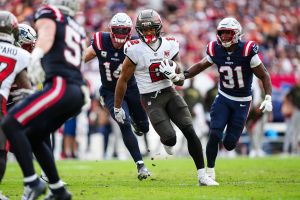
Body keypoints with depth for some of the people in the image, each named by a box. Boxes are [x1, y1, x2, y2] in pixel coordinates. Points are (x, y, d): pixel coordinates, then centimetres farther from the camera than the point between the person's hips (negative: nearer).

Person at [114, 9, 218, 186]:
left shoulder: (170, 46, 1)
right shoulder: (135, 51, -11)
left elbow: (181, 81, 9)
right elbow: (123, 80, -1)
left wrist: (173, 75, -15)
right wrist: (117, 108, 4)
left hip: (170, 93, 4)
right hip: (151, 100, -4)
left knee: (190, 132, -10)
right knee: (170, 138, -17)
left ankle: (202, 176, -7)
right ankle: (167, 142, 23)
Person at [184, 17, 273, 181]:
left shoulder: (247, 51, -18)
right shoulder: (216, 50, -8)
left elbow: (264, 76, -11)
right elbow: (200, 65, 13)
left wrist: (268, 99, -21)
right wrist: (183, 75, 1)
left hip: (242, 102, -2)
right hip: (223, 98, 2)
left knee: (229, 144, -3)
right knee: (214, 135, -14)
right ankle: (210, 171, 1)